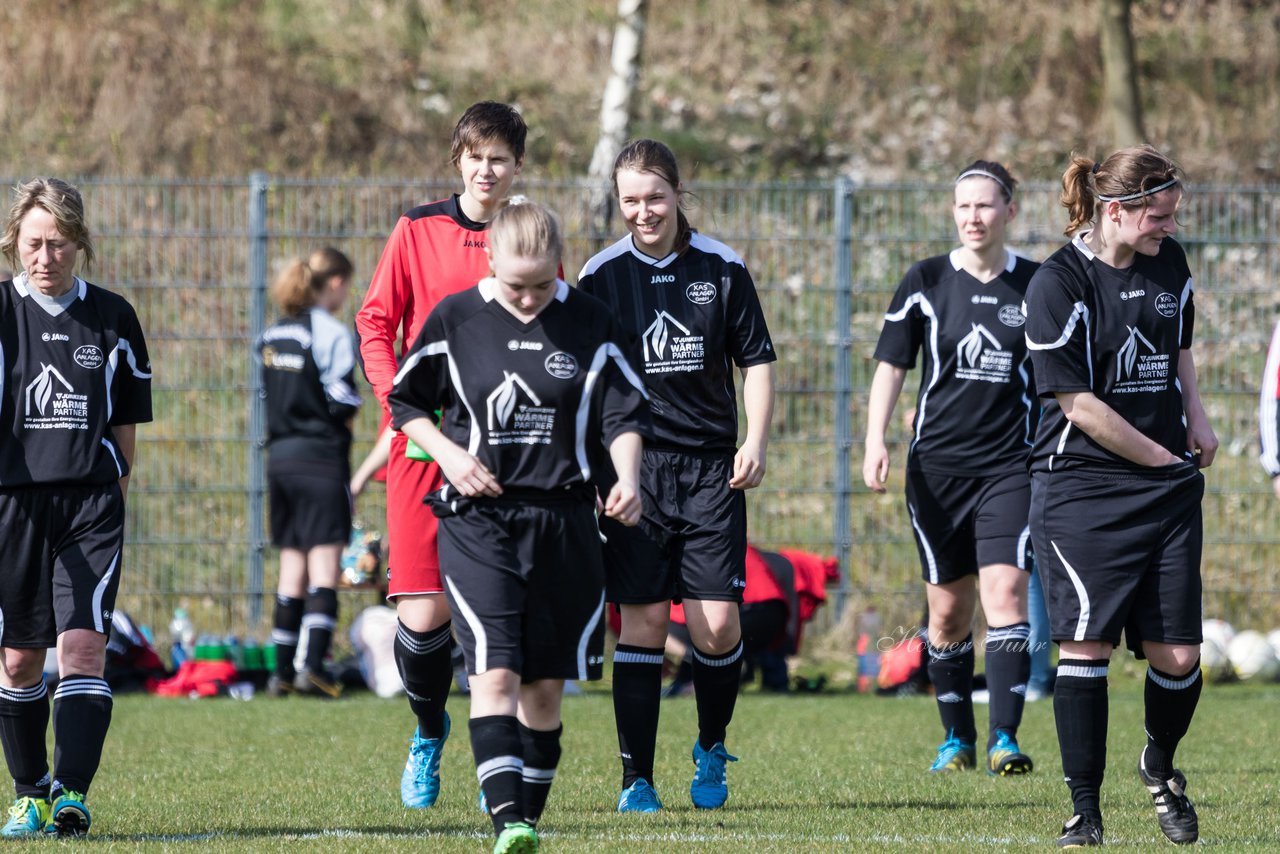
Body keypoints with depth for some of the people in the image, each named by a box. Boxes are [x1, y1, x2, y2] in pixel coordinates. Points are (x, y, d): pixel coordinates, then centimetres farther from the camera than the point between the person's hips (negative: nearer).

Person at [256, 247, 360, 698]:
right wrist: (349, 414, 6)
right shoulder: (330, 332, -10)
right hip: (320, 457, -7)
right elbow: (342, 401, -13)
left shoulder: (271, 335, 12)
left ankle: (282, 670, 11)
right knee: (325, 564, -7)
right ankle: (313, 666, -17)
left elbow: (267, 395, 12)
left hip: (279, 454, 7)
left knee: (291, 568, 11)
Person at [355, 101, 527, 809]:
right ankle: (428, 731, 23)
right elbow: (375, 321, 8)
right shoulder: (418, 231, 4)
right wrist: (398, 400, -6)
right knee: (423, 615, -5)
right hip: (424, 444, 0)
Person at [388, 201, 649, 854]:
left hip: (564, 522, 2)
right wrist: (448, 453, -6)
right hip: (478, 520, -2)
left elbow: (624, 413, 6)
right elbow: (404, 401, 11)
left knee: (545, 683, 6)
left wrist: (627, 479, -12)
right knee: (495, 674, -16)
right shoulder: (455, 320, 0)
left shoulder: (589, 324, 2)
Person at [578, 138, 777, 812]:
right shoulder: (600, 275, 1)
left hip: (712, 470, 1)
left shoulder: (722, 268, 3)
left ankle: (711, 749, 19)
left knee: (718, 624, -6)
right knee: (641, 622, -4)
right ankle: (636, 780, 2)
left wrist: (756, 441, -3)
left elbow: (756, 361, 10)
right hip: (633, 465, -1)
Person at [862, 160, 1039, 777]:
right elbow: (891, 365, 4)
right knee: (948, 610, 6)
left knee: (1005, 595, -15)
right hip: (937, 465, 1)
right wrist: (876, 439, -8)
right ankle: (957, 738, 21)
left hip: (1010, 466, -1)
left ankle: (1003, 738, -17)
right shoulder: (926, 281, 2)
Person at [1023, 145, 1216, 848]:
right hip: (1082, 489, -5)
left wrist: (1195, 416, 10)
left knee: (1177, 657, -1)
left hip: (1168, 495, 5)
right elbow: (1079, 403, -13)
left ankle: (1160, 764, 28)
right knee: (1086, 645, -10)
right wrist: (1161, 458, -6)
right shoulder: (1058, 283, -11)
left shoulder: (1170, 265, 8)